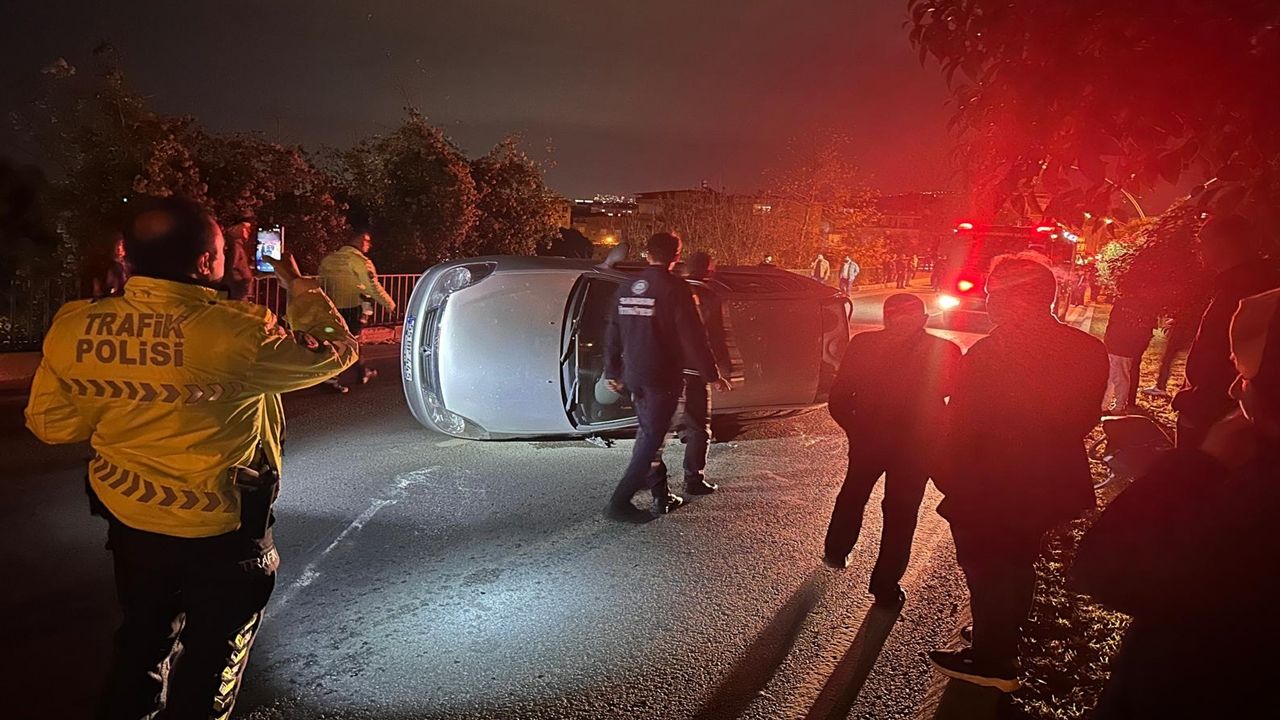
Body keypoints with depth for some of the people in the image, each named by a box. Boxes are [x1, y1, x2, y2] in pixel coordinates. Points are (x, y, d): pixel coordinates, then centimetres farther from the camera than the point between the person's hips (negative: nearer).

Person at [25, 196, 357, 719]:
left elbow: (51, 423, 1)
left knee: (141, 642, 29)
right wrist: (301, 290, 1)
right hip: (220, 529, -5)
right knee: (210, 658, 20)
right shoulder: (236, 333, -29)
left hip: (129, 519, 5)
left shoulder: (72, 327, -12)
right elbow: (336, 350, -15)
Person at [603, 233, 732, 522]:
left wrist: (612, 372, 21)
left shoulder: (626, 289, 6)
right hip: (663, 378, -7)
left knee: (648, 433, 19)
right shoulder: (675, 289, -14)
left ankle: (661, 496, 28)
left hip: (634, 376, 7)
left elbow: (613, 335, 11)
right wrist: (713, 376, -8)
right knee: (652, 438, 0)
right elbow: (693, 337, -16)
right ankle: (620, 502, -2)